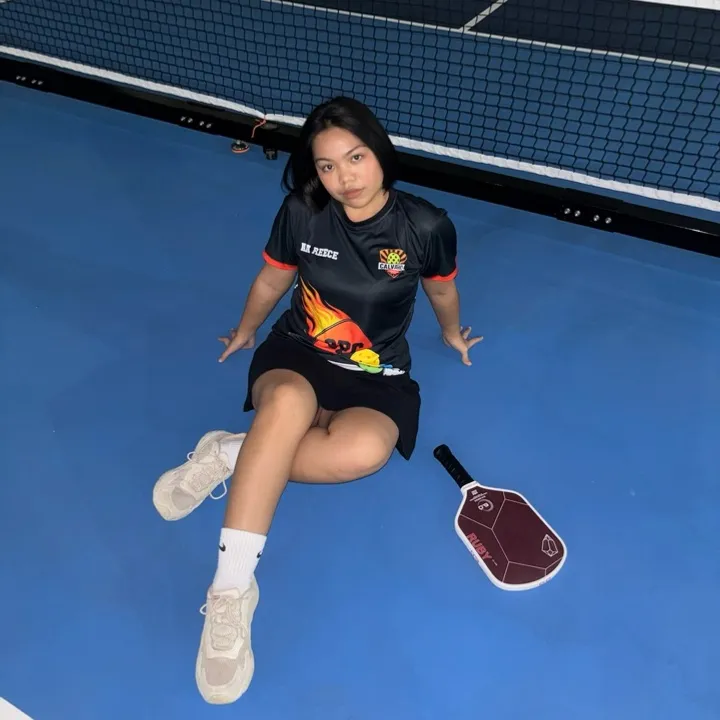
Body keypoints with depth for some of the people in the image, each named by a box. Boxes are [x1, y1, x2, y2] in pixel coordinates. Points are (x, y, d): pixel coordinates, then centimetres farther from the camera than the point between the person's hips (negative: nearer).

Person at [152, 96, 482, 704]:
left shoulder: (426, 227, -12)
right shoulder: (301, 213, -8)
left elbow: (441, 291, 10)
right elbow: (271, 282, 11)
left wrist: (452, 335, 28)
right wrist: (245, 333, 27)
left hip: (378, 377, 0)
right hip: (297, 355, 0)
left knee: (365, 448, -38)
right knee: (289, 402, -40)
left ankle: (231, 455, -18)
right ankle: (231, 588, -34)